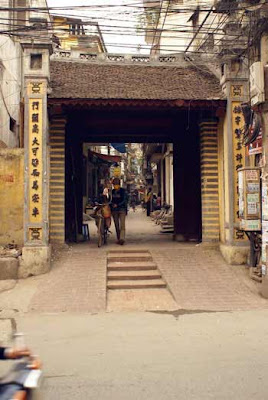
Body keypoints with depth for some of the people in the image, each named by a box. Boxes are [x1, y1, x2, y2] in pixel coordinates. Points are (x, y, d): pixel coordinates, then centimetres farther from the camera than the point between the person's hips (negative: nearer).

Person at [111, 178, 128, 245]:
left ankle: (122, 239, -21)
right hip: (114, 210, 5)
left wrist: (117, 205, -16)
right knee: (116, 225, 7)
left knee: (122, 225, -13)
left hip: (122, 210, -5)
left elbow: (125, 200, -8)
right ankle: (118, 239, 14)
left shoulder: (123, 191, -2)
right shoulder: (112, 191, 13)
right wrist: (112, 204, 3)